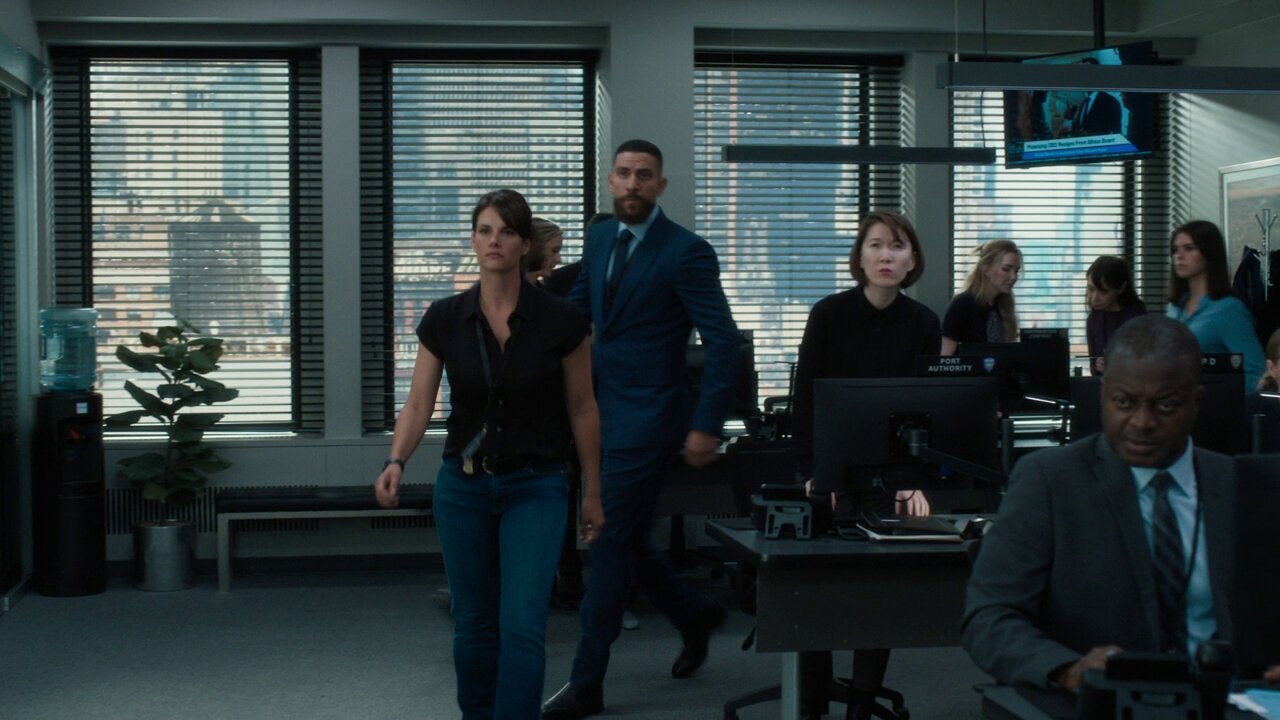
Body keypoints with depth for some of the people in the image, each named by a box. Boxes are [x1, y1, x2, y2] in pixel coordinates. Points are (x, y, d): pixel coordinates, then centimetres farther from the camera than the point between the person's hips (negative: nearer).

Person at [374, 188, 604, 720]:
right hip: (462, 484, 2)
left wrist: (592, 491, 4)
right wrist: (396, 463, -20)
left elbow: (581, 408, 0)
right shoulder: (443, 319, -5)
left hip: (534, 487, -2)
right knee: (474, 622, 12)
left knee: (522, 624, -12)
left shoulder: (559, 321, -10)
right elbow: (418, 405, -2)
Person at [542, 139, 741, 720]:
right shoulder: (599, 238, 10)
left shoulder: (686, 252, -12)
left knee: (610, 544, -3)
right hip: (601, 410, 7)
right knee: (622, 538, 14)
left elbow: (723, 343, -13)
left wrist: (706, 426, -17)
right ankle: (695, 614, 38)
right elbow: (574, 312, 20)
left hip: (646, 417, -7)